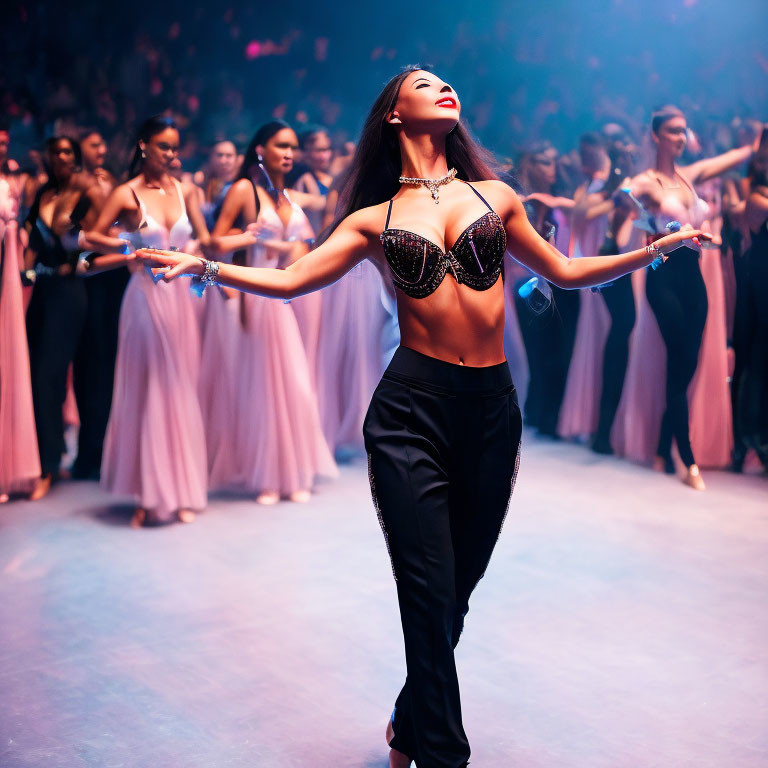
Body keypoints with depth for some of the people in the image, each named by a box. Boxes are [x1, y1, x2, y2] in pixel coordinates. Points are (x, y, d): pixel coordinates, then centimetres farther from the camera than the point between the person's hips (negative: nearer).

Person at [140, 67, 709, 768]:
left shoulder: (495, 196, 14)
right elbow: (289, 280, 0)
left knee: (459, 588, 12)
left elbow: (565, 271, 20)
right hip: (413, 408, -3)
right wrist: (203, 265, -10)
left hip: (492, 408, 3)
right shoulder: (374, 218, 8)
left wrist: (654, 248, 16)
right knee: (431, 596, -4)